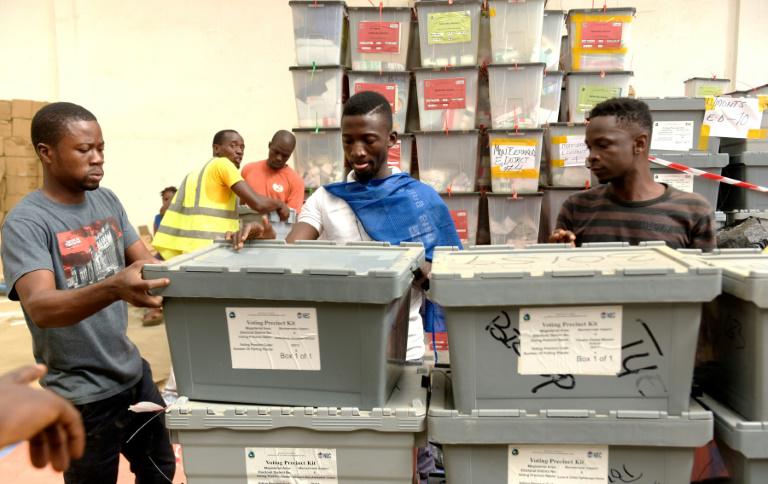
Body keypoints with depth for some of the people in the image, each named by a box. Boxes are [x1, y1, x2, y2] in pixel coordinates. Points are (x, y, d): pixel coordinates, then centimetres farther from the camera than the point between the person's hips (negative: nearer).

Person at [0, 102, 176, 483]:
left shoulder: (107, 201, 2)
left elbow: (147, 264, 4)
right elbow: (40, 307, -31)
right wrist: (114, 288, -49)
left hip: (133, 372, 6)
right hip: (82, 393, -6)